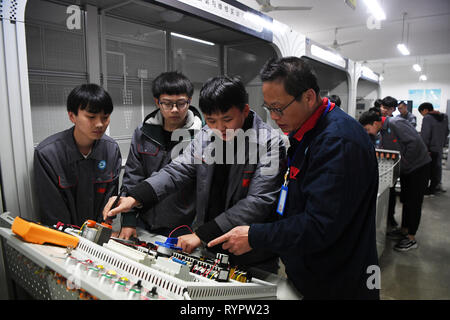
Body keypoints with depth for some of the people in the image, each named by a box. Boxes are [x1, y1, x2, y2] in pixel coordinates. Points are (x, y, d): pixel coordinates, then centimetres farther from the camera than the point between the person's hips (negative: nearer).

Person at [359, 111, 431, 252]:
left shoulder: (395, 123, -24)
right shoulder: (383, 130, 5)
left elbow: (415, 142, -30)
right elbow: (387, 150, 12)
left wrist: (404, 162, -23)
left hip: (419, 166, -9)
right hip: (407, 167, 9)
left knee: (414, 202, -1)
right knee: (405, 199, 17)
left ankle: (411, 239, 9)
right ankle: (404, 230, 31)